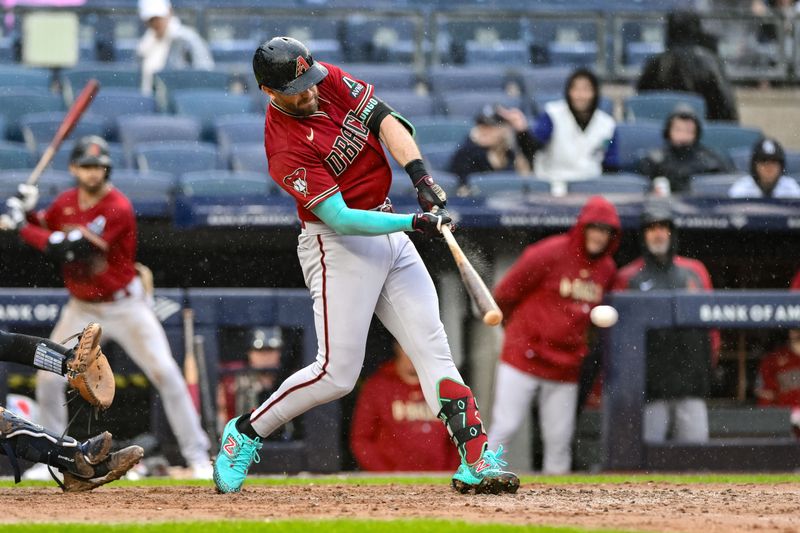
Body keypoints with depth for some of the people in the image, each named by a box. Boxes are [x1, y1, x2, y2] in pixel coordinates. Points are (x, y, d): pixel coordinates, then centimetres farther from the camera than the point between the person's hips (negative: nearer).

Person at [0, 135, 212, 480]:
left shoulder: (118, 209, -24)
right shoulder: (66, 202, -3)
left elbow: (65, 250, -29)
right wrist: (28, 212, -6)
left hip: (125, 306, -5)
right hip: (82, 309, 5)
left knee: (166, 373, -13)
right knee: (48, 380, -3)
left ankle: (197, 455, -5)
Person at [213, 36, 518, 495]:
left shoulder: (330, 80, -2)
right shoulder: (286, 150, -22)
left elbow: (385, 120, -3)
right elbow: (341, 219, -25)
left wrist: (420, 175, -19)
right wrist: (413, 223, -32)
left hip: (388, 231, 7)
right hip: (337, 247, -7)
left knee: (434, 348, -1)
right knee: (337, 373, -10)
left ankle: (477, 460, -6)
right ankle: (245, 434, 9)